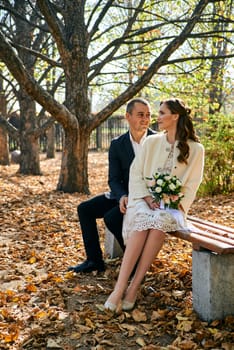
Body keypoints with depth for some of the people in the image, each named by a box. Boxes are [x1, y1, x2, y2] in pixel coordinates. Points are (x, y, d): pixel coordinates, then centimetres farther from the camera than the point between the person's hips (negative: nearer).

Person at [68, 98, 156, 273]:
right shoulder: (117, 144, 2)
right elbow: (114, 179, -1)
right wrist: (122, 196, -22)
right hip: (125, 195, 6)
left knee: (112, 217, -27)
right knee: (84, 209, -2)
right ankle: (94, 260, 5)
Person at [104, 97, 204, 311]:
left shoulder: (195, 149, 5)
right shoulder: (152, 142, 11)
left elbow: (191, 186, 3)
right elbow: (135, 175, 6)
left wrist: (177, 205, -13)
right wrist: (148, 199, -10)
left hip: (173, 206, -1)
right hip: (145, 200, 1)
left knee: (160, 222, -37)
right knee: (143, 221, -35)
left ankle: (133, 288, -33)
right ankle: (119, 288, -39)